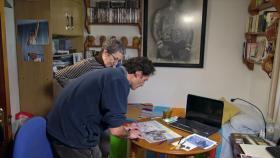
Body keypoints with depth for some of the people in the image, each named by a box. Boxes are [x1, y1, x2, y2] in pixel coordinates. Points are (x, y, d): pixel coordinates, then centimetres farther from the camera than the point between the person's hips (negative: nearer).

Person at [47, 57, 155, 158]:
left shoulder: (111, 74, 12)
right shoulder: (120, 81, -18)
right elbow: (115, 130, -19)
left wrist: (123, 128, 26)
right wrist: (128, 134, 2)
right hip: (74, 136, -10)